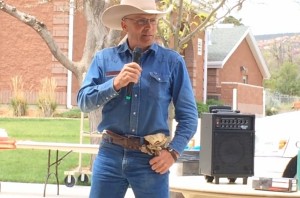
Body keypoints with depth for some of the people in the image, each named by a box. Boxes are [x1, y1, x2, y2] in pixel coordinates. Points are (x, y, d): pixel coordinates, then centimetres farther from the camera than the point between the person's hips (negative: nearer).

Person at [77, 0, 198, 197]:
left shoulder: (172, 61, 2)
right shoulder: (104, 58, 6)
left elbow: (188, 115, 2)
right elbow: (84, 102, -1)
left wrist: (173, 151, -8)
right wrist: (115, 84, -15)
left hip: (152, 158, -1)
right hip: (111, 153, 1)